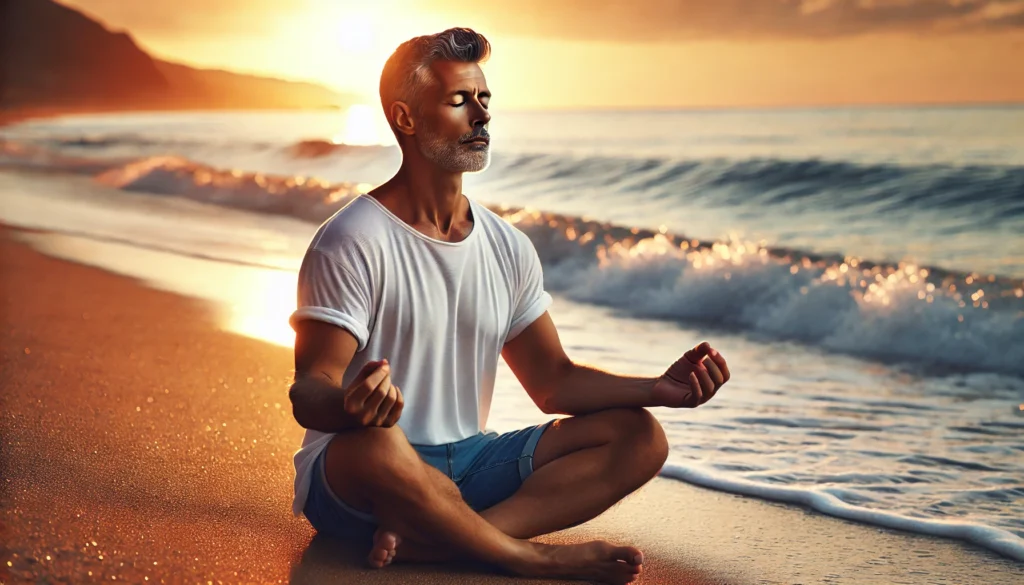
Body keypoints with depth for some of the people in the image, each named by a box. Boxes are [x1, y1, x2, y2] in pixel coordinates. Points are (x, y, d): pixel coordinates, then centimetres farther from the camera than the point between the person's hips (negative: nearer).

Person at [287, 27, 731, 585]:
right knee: (377, 443, -42)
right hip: (353, 479, -6)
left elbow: (553, 381, 12)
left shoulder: (508, 247, 9)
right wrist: (354, 404, -43)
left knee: (639, 436, -9)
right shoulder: (352, 244, -11)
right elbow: (309, 392, -17)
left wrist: (661, 388, -3)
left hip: (468, 465, 7)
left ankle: (428, 539, -26)